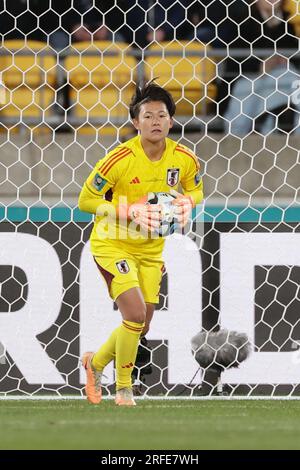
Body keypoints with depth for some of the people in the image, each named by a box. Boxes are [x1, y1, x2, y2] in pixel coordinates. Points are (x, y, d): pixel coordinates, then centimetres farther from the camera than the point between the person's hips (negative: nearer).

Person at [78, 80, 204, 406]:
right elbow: (86, 200, -16)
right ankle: (123, 388, 1)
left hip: (151, 249, 6)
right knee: (135, 313, -20)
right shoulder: (119, 159, -23)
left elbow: (195, 189, 10)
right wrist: (130, 211, -27)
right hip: (112, 244, -6)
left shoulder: (184, 158, -10)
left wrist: (186, 202, -14)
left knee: (141, 326, 10)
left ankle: (96, 362, 40)